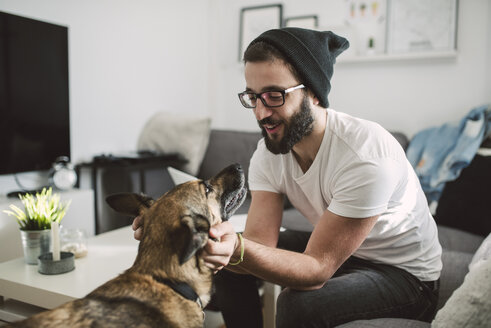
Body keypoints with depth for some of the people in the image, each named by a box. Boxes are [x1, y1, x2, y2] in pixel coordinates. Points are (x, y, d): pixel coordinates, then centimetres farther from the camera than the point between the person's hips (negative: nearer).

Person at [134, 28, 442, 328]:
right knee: (227, 257, -2)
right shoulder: (268, 152, -12)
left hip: (406, 271, -5)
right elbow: (260, 243, -18)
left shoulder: (366, 154, -32)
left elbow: (318, 268, -31)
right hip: (332, 251, 6)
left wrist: (239, 250, -46)